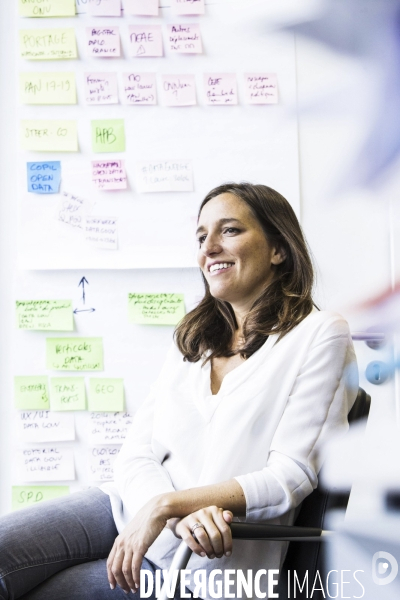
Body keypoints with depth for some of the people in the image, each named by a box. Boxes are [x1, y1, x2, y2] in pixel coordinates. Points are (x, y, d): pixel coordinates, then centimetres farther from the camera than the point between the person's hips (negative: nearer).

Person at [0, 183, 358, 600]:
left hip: (211, 554, -5)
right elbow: (135, 453, 5)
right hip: (131, 507, 6)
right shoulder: (193, 338, 15)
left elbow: (291, 475, -11)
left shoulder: (318, 335, -3)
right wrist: (184, 516, -18)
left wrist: (166, 505, -19)